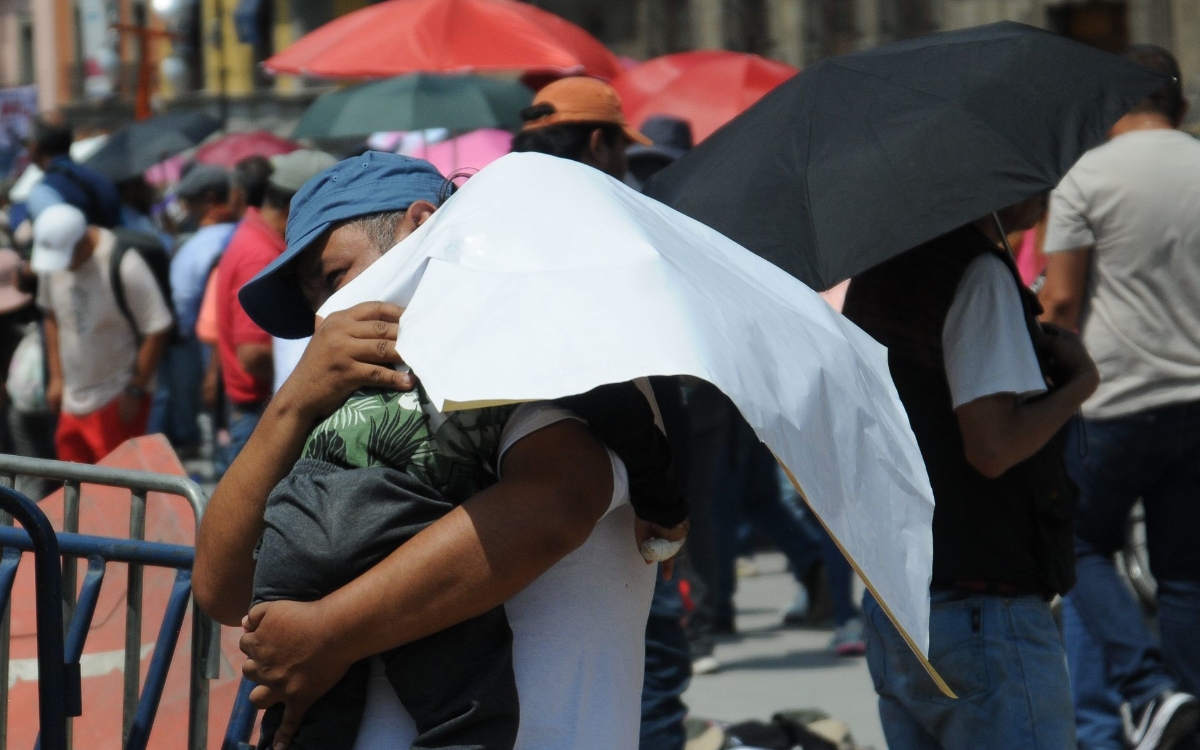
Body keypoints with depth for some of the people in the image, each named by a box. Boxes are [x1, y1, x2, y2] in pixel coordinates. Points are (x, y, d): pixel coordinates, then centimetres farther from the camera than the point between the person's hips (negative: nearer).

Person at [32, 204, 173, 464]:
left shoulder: (123, 266, -21)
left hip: (117, 401, -6)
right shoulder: (52, 260, -2)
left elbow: (157, 331, -16)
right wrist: (56, 377, 13)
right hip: (72, 402, 6)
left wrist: (135, 390, -12)